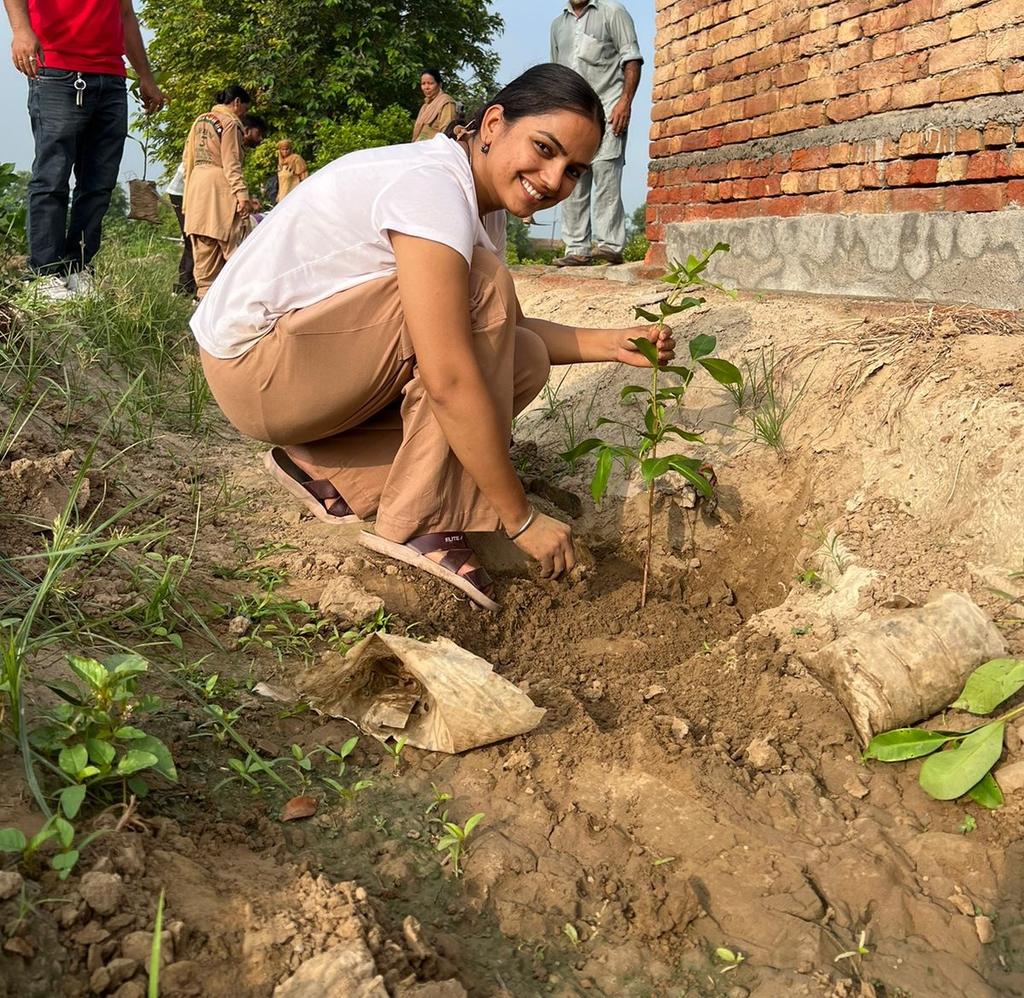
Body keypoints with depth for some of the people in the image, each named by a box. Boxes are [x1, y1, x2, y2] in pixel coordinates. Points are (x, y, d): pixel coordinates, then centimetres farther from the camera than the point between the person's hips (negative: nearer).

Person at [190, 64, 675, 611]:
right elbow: (449, 381, -30)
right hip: (252, 364, -9)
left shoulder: (480, 198, 6)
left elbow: (507, 326, 12)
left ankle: (321, 465, 5)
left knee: (525, 359, 1)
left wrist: (612, 343, -3)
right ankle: (420, 525, -17)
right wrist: (522, 519, -24)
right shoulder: (433, 185, -24)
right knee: (481, 290, -22)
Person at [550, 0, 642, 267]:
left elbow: (631, 59, -1)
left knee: (605, 175, -14)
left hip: (607, 109, -5)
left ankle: (611, 245, -14)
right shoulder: (558, 24, 23)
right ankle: (577, 249, 1)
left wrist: (625, 101, -13)